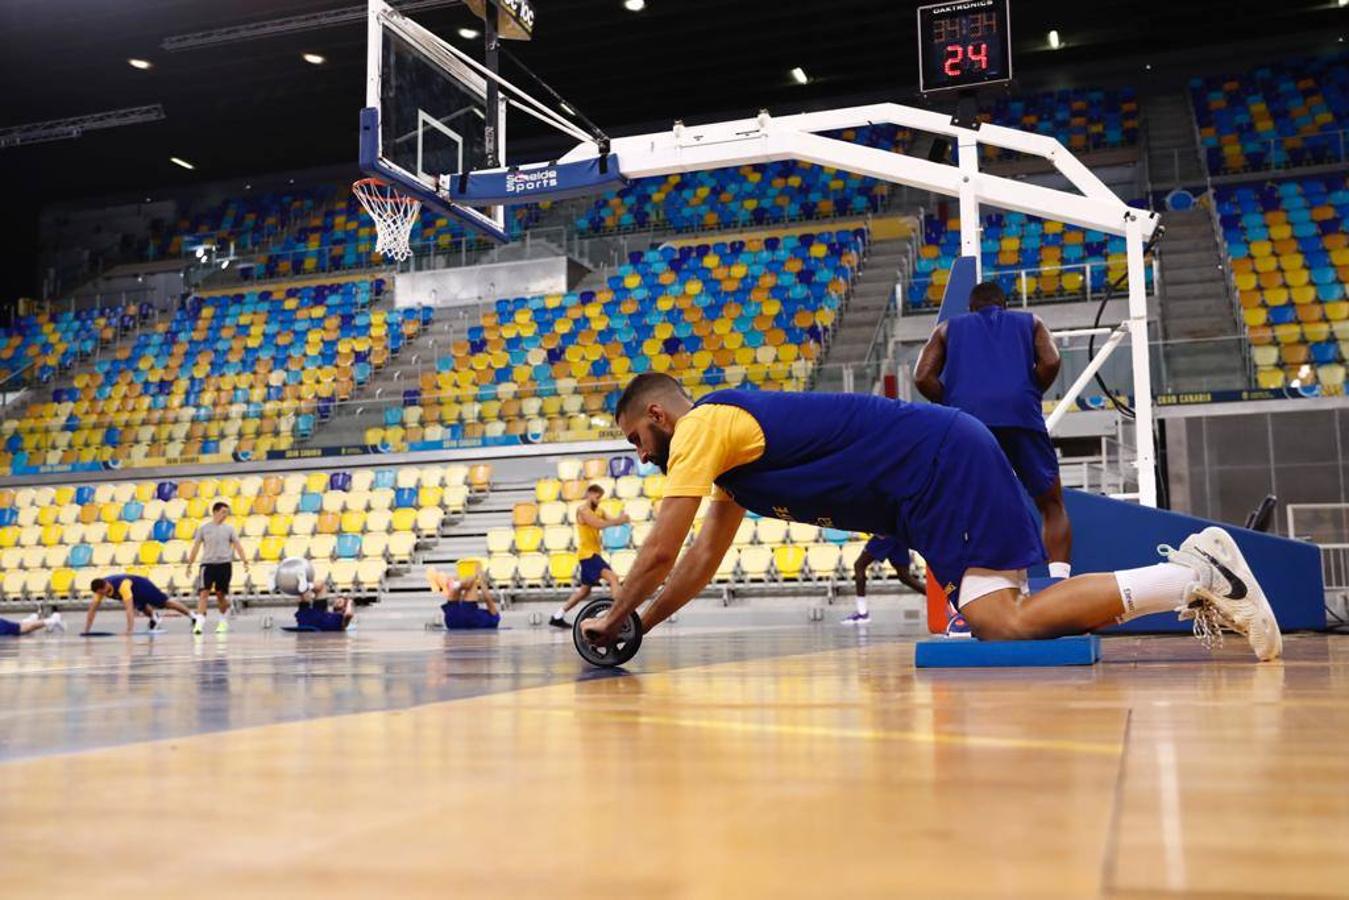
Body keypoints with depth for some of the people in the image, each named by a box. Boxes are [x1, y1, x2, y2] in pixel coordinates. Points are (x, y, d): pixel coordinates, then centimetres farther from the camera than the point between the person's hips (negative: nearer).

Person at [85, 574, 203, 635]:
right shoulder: (100, 588, -25)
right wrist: (86, 631, -21)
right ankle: (154, 618, 50)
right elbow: (92, 609, -18)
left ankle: (192, 616, 10)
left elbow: (129, 609, -49)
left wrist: (129, 630, -54)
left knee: (165, 602, -1)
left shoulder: (122, 586, -45)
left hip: (142, 585, -6)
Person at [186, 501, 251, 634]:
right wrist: (189, 564, 5)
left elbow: (237, 545, 6)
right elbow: (196, 546, 7)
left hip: (225, 564, 1)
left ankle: (223, 621, 23)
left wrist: (245, 561, -5)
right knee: (203, 592, -12)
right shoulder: (204, 527, 4)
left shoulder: (229, 529, 8)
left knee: (221, 594, 7)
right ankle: (199, 622, -16)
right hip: (207, 563, -1)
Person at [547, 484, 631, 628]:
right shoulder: (582, 509, -10)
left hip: (593, 553, 10)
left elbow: (609, 521, 0)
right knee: (612, 577, -22)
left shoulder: (598, 511, 16)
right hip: (588, 553, -10)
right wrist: (618, 521, -29)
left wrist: (620, 519, -20)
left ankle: (557, 617, 25)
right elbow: (599, 524, -25)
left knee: (585, 590, 18)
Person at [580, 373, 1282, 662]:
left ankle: (1194, 580, -11)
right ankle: (1193, 568, 10)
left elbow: (660, 554, -10)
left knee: (1002, 623, -18)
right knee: (1005, 613, 6)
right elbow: (702, 560, 24)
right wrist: (638, 629, 22)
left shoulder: (703, 424, -8)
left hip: (944, 464, -9)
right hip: (949, 465, 9)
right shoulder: (729, 436, 20)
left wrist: (611, 621, 4)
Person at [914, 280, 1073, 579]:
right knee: (1053, 507, 13)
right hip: (1020, 415, 0)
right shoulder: (1029, 321, 27)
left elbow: (922, 377, 10)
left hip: (965, 420, 1)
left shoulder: (948, 327, 28)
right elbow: (1051, 362, 6)